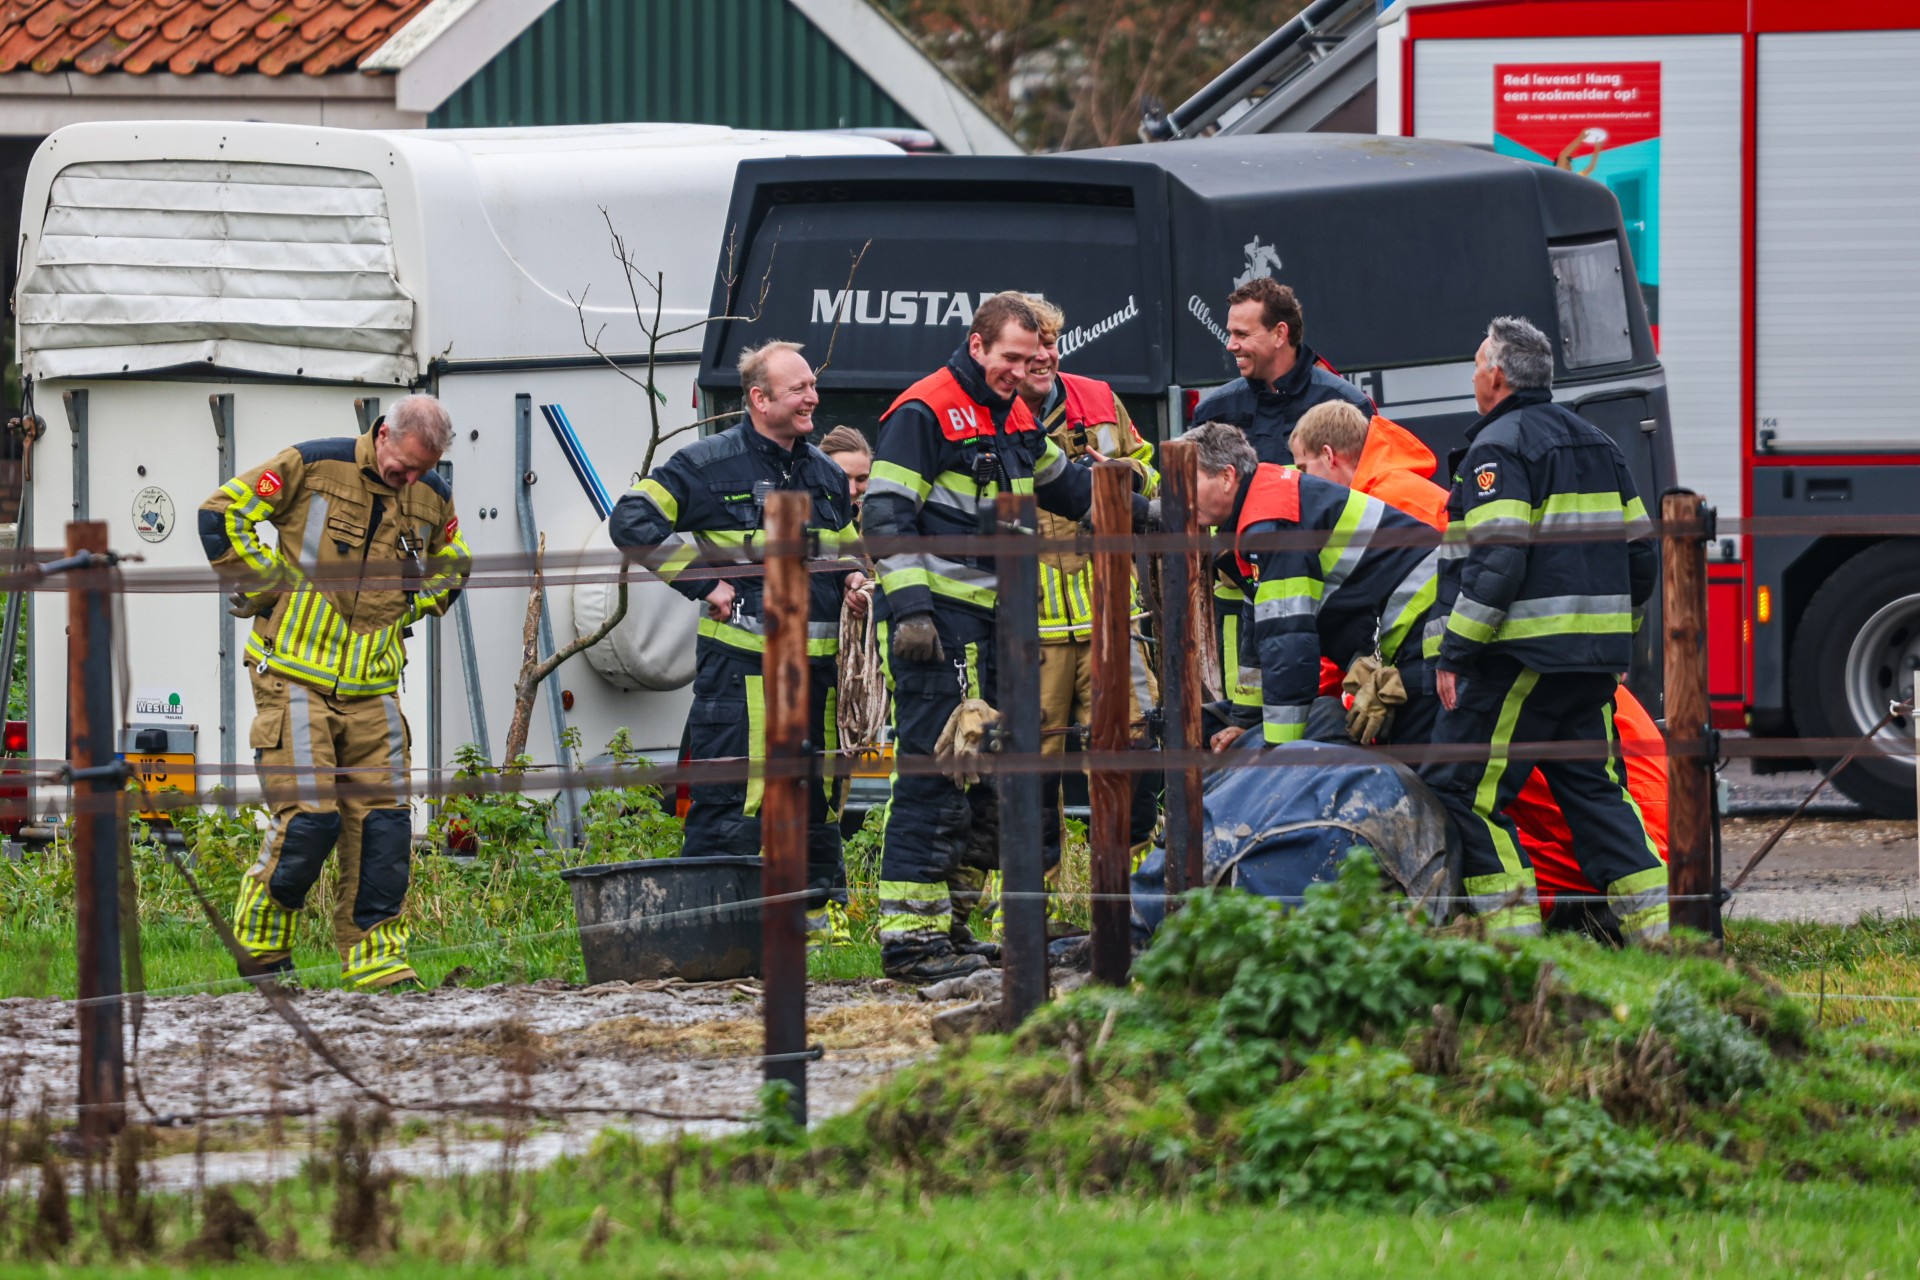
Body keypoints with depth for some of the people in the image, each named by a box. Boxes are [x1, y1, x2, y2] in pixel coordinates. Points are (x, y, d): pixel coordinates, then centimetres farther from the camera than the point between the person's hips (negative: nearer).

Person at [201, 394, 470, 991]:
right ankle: (260, 943, 7)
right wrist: (266, 588, -6)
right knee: (309, 818, -11)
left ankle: (375, 956, 4)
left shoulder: (433, 499, 8)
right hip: (295, 678, -5)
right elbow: (222, 515, -4)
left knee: (382, 820, -2)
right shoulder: (312, 466, -8)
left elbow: (450, 569, 28)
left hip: (372, 688, 5)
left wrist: (406, 607, 11)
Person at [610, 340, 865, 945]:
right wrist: (704, 582, -12)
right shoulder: (708, 464, -5)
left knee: (818, 792, 12)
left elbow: (849, 546, 32)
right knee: (731, 797, -10)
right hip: (740, 661, -7)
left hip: (816, 660, 7)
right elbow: (632, 522, -9)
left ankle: (820, 907, 21)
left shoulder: (825, 474, 17)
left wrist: (854, 579, 8)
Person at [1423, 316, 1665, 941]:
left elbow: (1496, 564, -19)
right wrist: (1610, 641, 27)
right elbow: (1639, 554, 19)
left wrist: (1455, 653, -16)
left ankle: (1515, 931, -9)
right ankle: (1658, 926, 7)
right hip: (1593, 664, 9)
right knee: (1594, 788, 13)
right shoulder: (1595, 444, 18)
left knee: (1464, 789, -3)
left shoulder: (1499, 449, -9)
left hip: (1523, 655, -9)